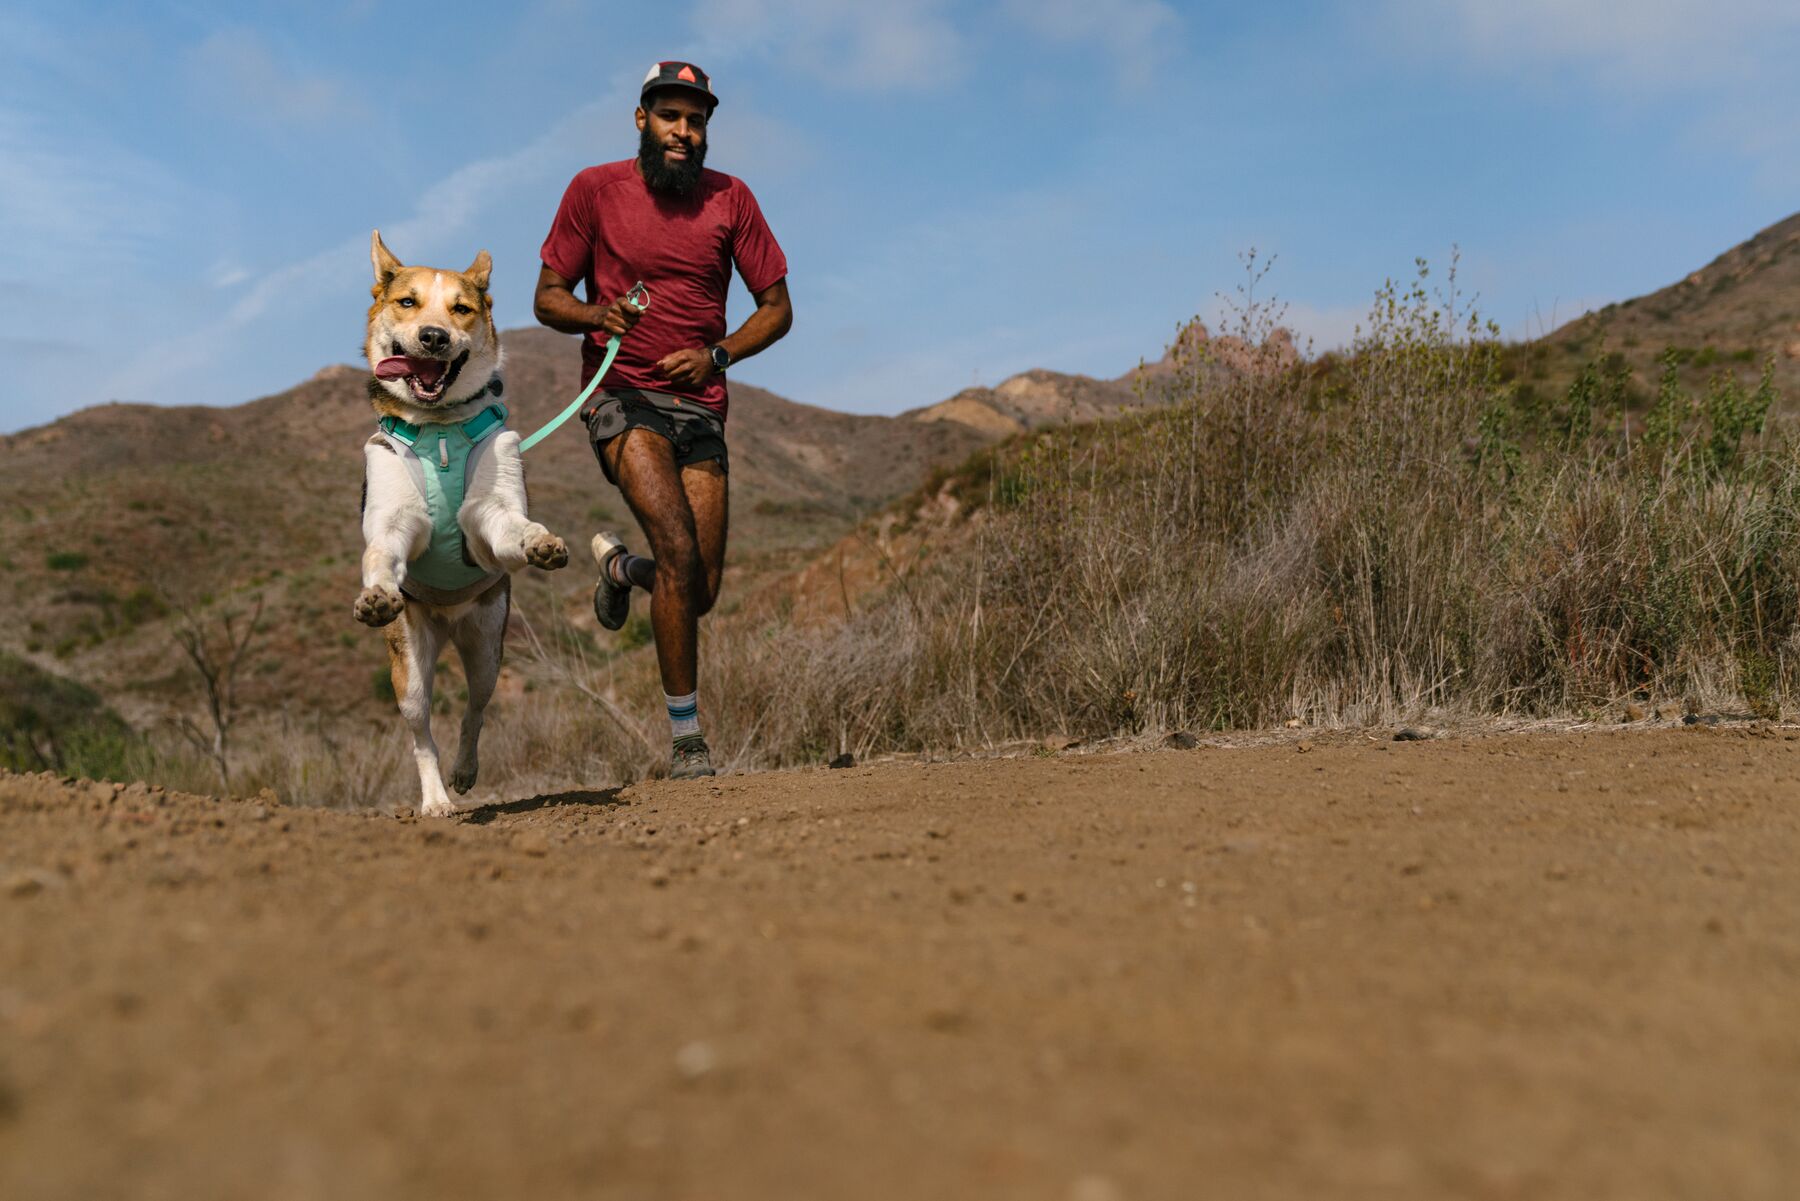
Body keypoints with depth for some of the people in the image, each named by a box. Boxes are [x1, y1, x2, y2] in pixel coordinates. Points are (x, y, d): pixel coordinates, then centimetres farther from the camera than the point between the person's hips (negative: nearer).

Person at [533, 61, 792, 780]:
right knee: (679, 550, -23)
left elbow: (777, 308, 8)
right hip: (622, 397, -3)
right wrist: (597, 314, -17)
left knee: (700, 593, 2)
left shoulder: (730, 199, 6)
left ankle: (620, 567, 39)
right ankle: (686, 737, -10)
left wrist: (717, 355, -9)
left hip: (699, 405, 3)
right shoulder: (594, 190, 1)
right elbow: (547, 298, 5)